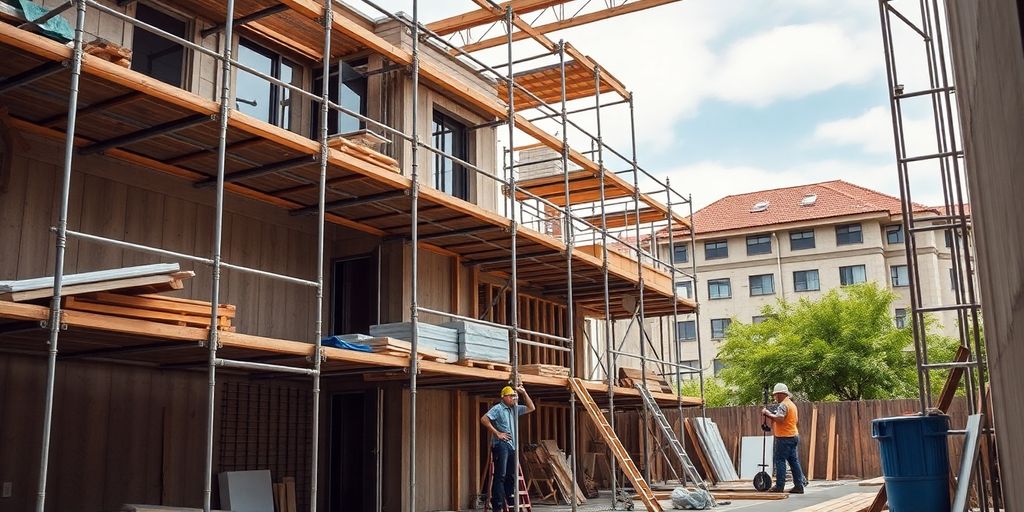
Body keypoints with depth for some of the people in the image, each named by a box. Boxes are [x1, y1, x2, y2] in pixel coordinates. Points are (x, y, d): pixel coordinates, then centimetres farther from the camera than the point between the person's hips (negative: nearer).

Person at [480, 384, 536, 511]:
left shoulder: (515, 408, 16)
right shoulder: (498, 408, -5)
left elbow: (531, 408, 21)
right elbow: (484, 419, -16)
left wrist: (524, 393, 10)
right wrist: (497, 433, -15)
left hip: (512, 445, 8)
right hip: (501, 445, -8)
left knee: (511, 475, 11)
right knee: (500, 475, -11)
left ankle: (509, 502, 18)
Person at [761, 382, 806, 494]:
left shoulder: (783, 405, -13)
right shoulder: (792, 404, 19)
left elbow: (779, 418, -27)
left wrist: (768, 414, -13)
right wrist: (772, 416, 17)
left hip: (785, 437, -10)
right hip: (793, 435, 10)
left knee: (779, 460, -6)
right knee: (793, 460, 9)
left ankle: (779, 486, -8)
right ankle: (799, 486, 8)